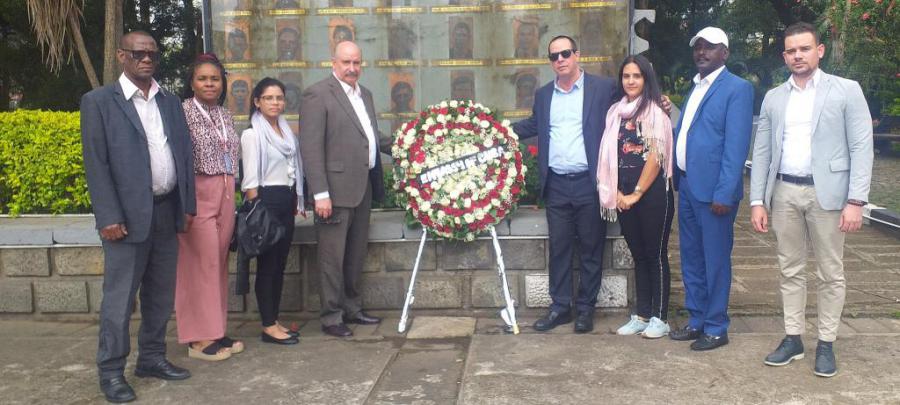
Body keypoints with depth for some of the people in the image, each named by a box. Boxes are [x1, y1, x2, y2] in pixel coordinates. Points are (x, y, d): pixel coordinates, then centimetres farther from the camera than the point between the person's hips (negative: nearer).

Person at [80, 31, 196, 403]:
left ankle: (152, 357, 27)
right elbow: (96, 164, -8)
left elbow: (184, 153, 13)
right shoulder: (99, 101, -2)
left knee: (160, 292, 13)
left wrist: (187, 204, 7)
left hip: (167, 211, 5)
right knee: (119, 296, 1)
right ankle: (111, 370, 14)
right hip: (129, 214, -5)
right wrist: (109, 218, -14)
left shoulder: (170, 101, 13)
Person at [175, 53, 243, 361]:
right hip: (197, 194, -6)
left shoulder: (225, 115, 15)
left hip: (225, 194, 6)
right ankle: (199, 338, 5)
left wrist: (230, 193, 14)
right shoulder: (183, 112, -6)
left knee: (219, 262, 9)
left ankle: (215, 330, 19)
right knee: (202, 263, -5)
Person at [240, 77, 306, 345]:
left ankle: (274, 321, 20)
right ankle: (268, 327, 6)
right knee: (267, 264, -2)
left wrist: (298, 201, 10)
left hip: (287, 201, 7)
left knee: (280, 263, 11)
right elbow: (251, 178, -11)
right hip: (266, 200, -7)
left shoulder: (286, 130, 13)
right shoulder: (252, 134, -7)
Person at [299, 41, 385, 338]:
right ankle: (331, 317, 13)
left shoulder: (365, 94, 16)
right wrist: (320, 193, -19)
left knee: (356, 255, 17)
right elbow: (311, 147, -14)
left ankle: (352, 309, 30)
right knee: (333, 257, 1)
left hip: (363, 187, 8)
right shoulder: (317, 94, -9)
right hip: (336, 188, -8)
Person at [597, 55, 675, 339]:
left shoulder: (655, 111, -6)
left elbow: (656, 155, -12)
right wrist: (617, 192, 2)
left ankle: (659, 318, 11)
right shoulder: (616, 111, 12)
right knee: (638, 255, 12)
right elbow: (610, 155, 11)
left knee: (656, 255, 2)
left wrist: (636, 194, -12)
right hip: (624, 194, 6)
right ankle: (641, 315, 20)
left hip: (652, 192, -6)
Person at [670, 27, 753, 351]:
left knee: (715, 261, 3)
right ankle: (697, 321, 28)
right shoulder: (695, 88, 17)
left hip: (713, 190, -8)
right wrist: (676, 178, 10)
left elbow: (736, 145, -14)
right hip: (687, 186, 8)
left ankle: (716, 328, 16)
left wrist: (724, 193, -19)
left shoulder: (737, 88, -7)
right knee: (691, 260, 15)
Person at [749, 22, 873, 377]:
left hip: (826, 192, -3)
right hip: (784, 192, 3)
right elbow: (762, 152, 9)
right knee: (790, 270, 10)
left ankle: (826, 344, 17)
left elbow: (861, 148, -4)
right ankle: (793, 339, 20)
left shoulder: (846, 91, 1)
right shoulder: (773, 98, 10)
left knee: (830, 273, 5)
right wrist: (757, 201, 3)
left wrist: (856, 200, -12)